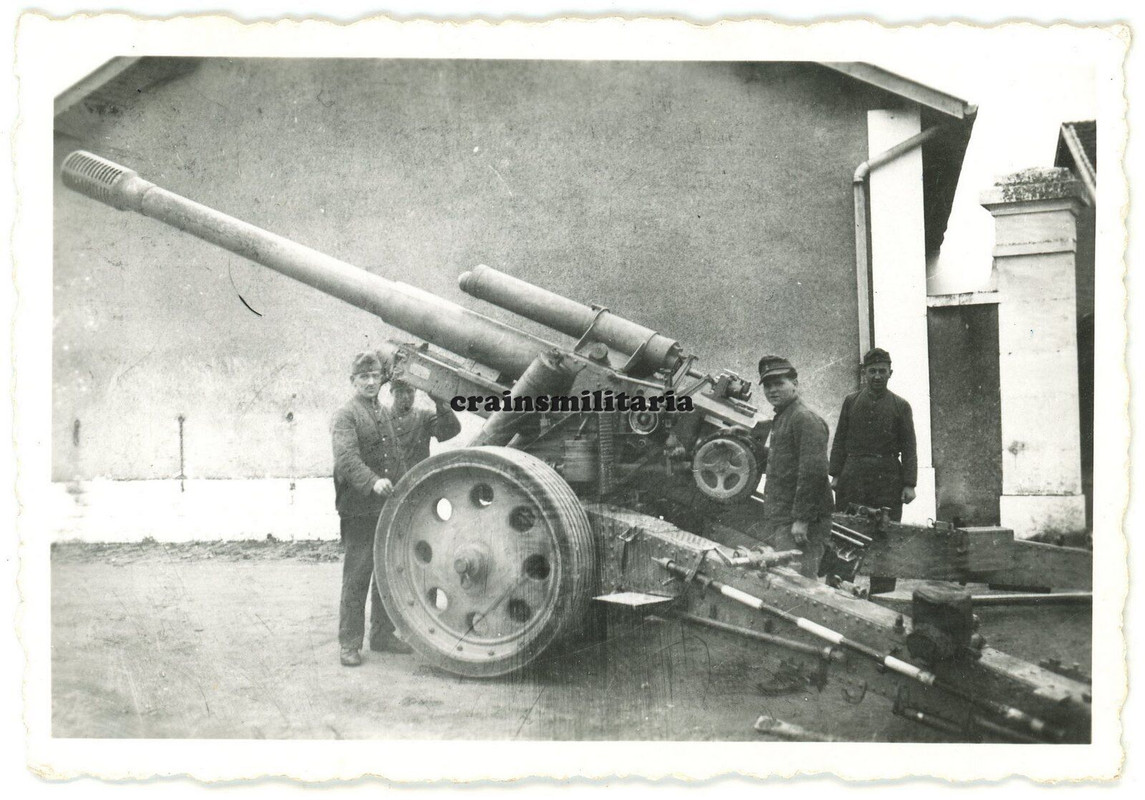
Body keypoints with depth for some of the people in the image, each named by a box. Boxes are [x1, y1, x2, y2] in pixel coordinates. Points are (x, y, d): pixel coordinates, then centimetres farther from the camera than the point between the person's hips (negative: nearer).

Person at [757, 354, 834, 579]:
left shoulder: (806, 419, -12)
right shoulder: (780, 419, 20)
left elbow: (813, 470, -22)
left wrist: (802, 519, -23)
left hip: (799, 523, -10)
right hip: (777, 522, 10)